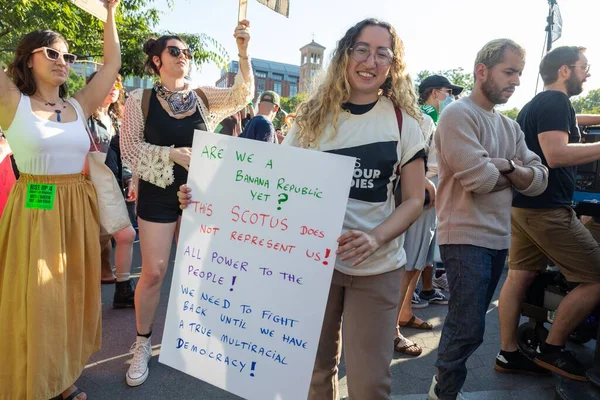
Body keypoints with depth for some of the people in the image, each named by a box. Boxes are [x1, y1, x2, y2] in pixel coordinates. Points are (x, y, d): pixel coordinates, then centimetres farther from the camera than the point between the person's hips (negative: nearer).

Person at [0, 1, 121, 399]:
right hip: (34, 211, -4)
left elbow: (113, 62, 12)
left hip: (78, 210, 4)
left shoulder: (79, 106, 8)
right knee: (35, 299, 5)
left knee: (72, 295, 14)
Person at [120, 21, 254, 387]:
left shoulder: (204, 97, 5)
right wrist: (172, 154, -19)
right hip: (158, 194, -2)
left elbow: (243, 95, -5)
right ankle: (143, 344, 21)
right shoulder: (141, 99, -2)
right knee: (154, 271, 0)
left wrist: (243, 52, -17)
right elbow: (129, 146, -6)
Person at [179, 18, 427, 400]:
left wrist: (375, 238, -21)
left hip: (376, 267, -1)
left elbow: (414, 199, -2)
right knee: (316, 367, 16)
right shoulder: (314, 116, 1)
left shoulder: (403, 121, -1)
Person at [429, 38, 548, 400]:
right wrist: (514, 175, -1)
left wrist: (506, 165, -12)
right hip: (466, 237, -8)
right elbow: (478, 178, -20)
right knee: (469, 330, -4)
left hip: (499, 238, 8)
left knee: (466, 325, 17)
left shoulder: (511, 127, 15)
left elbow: (539, 181, 6)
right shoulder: (458, 115, -9)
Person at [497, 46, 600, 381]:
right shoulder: (556, 101, -11)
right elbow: (556, 154, -25)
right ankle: (552, 350, 5)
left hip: (524, 204, 10)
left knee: (520, 277, 9)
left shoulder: (534, 104, 19)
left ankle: (508, 354, 15)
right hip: (547, 208, -10)